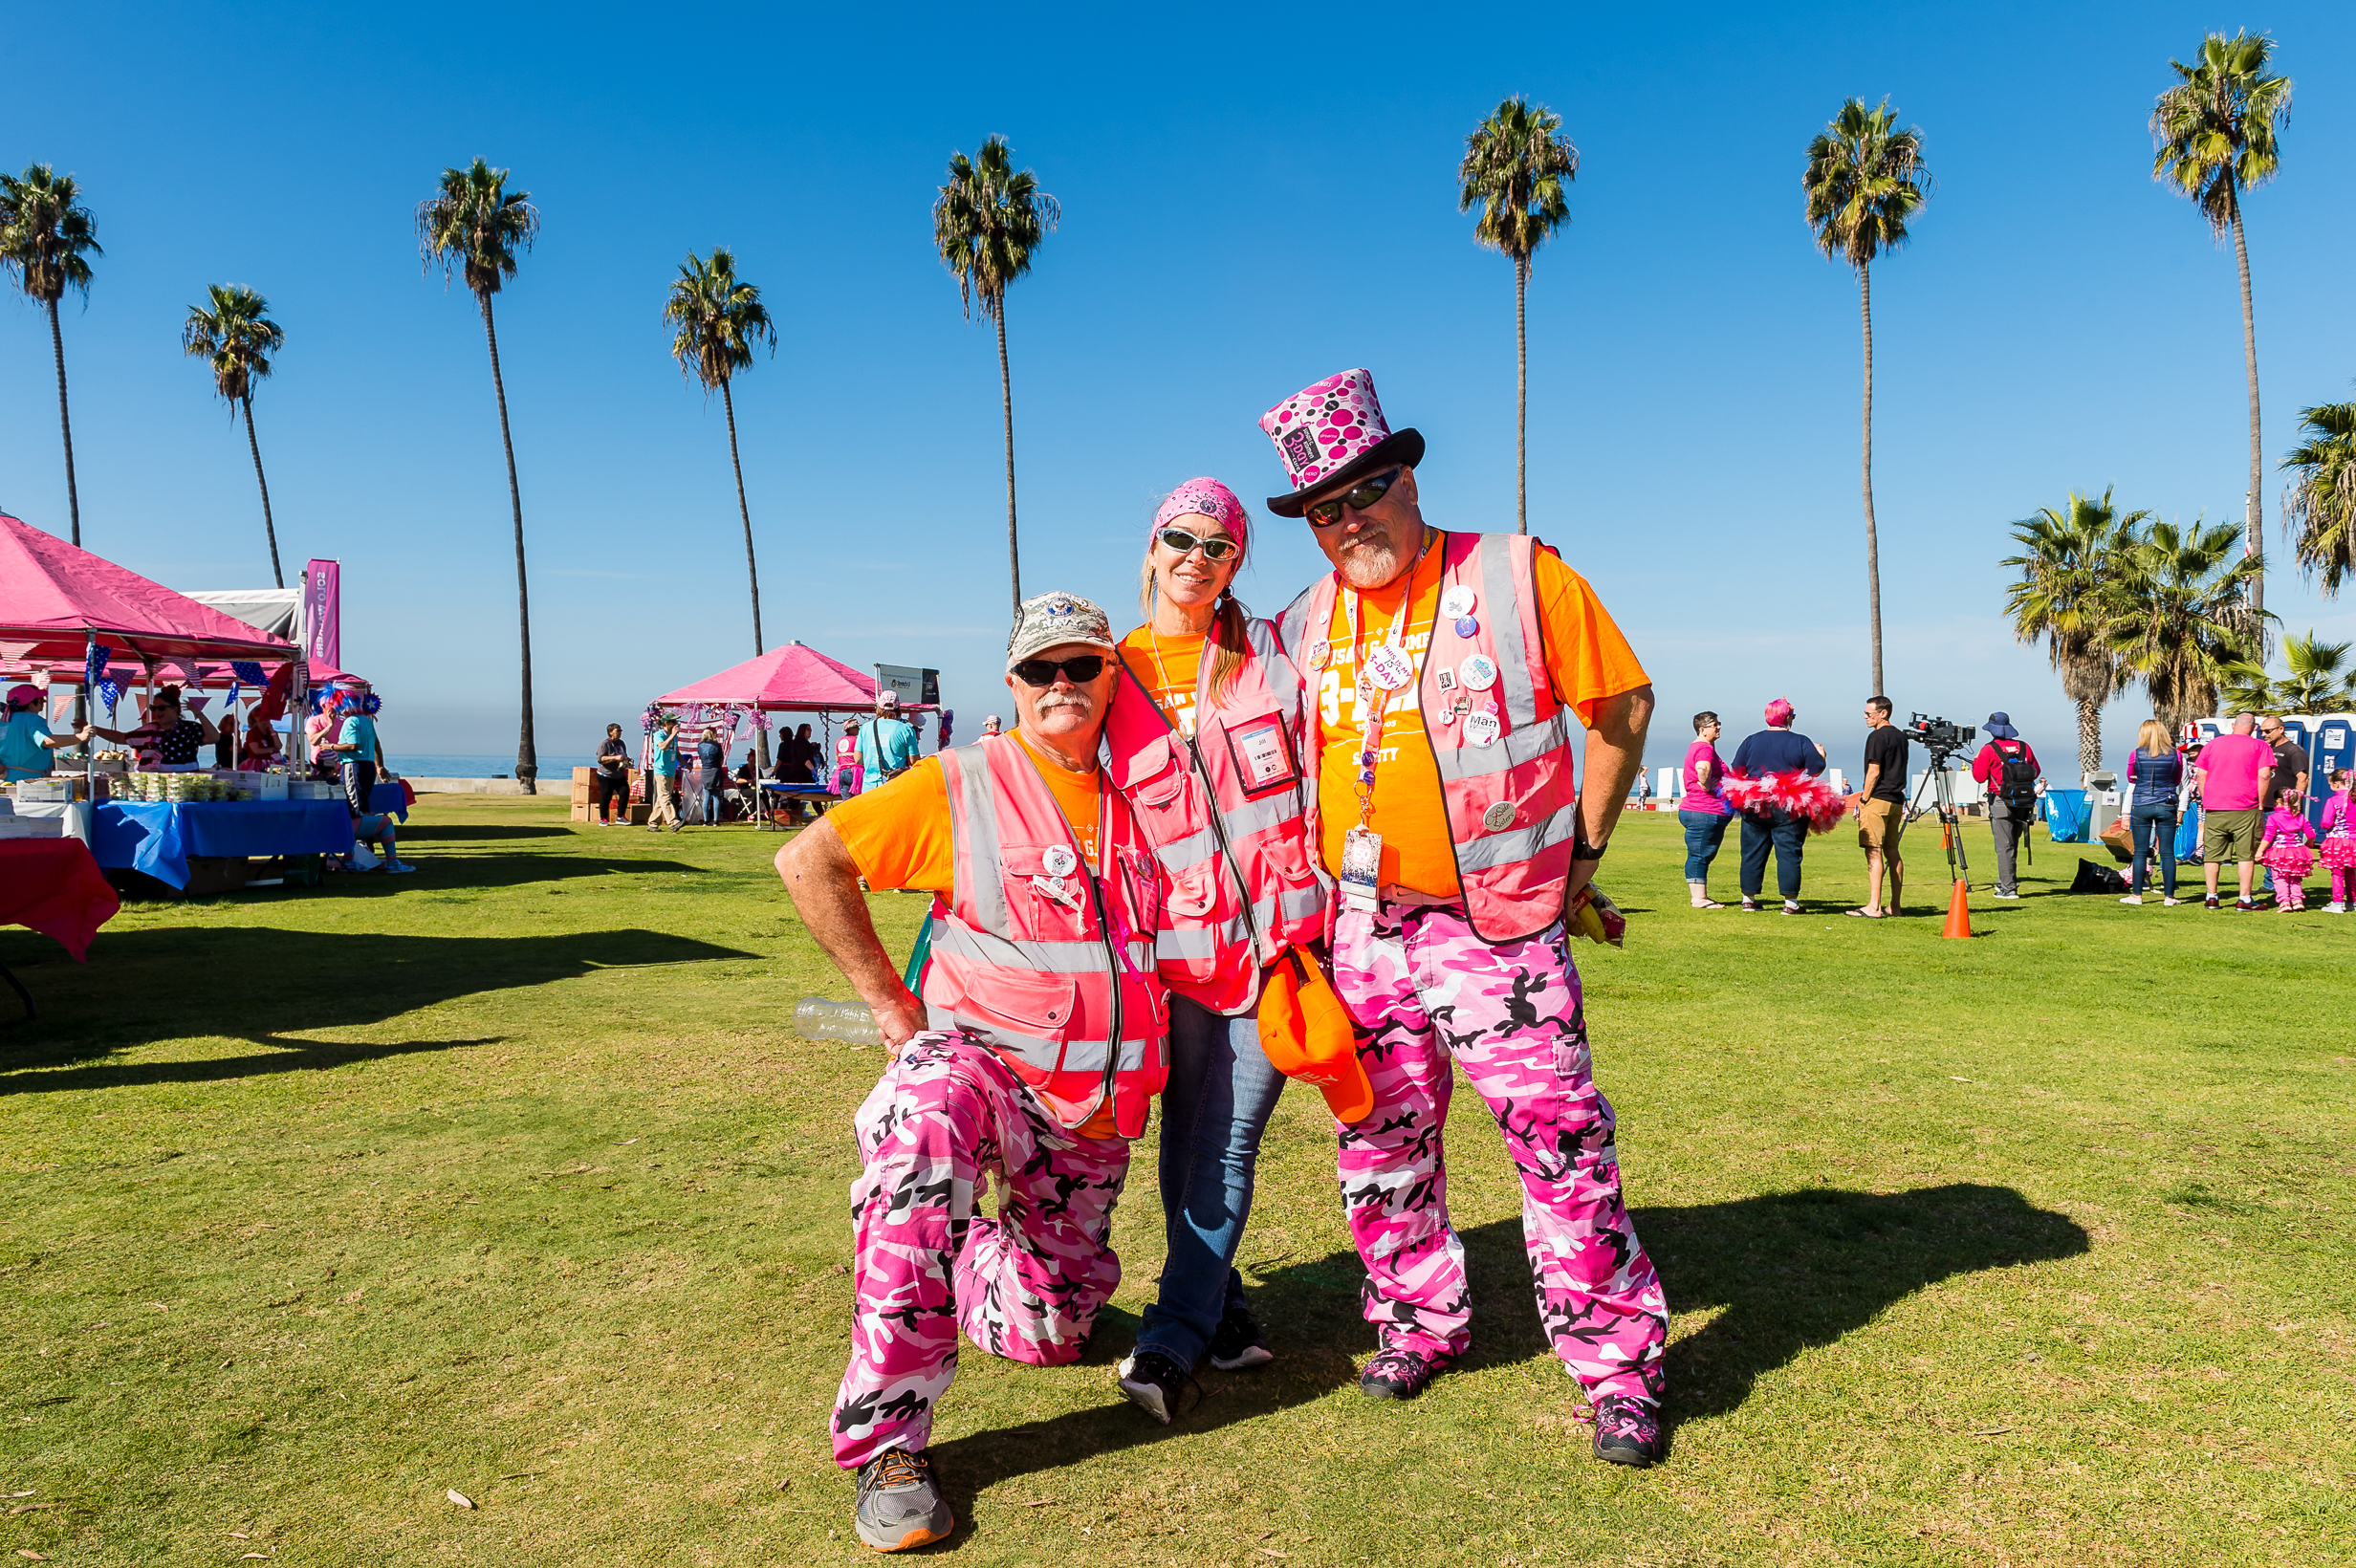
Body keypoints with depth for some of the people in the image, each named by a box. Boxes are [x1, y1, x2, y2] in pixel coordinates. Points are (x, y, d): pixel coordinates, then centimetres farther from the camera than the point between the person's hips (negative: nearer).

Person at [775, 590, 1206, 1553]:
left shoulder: (1137, 798, 5)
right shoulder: (963, 785, -8)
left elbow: (1170, 931, 22)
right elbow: (809, 861, -7)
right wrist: (890, 1003, -9)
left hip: (1102, 1105, 4)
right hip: (981, 1055, -4)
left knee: (1046, 1331, 7)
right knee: (924, 1122, -40)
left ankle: (969, 1254, 42)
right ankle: (887, 1441, -28)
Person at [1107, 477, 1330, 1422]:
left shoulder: (1269, 655, 4)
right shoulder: (1115, 674, 7)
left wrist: (1323, 896, 1)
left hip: (1279, 929, -2)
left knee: (1230, 1140, -3)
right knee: (1186, 1137, 8)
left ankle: (1173, 1338, 3)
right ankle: (1223, 1313, 25)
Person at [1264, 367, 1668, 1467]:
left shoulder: (1518, 577, -5)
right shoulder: (1303, 627, 8)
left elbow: (1624, 704, 0)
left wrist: (1582, 849, 2)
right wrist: (1330, 878, 13)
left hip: (1499, 924, -4)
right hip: (1363, 927, 5)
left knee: (1561, 1138, -5)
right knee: (1381, 1145, 13)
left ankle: (1619, 1365, 11)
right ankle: (1419, 1325, 32)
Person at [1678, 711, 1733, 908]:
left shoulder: (1697, 747, 20)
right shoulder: (1705, 748, -14)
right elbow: (1702, 768, -35)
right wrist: (1707, 787, -22)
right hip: (1705, 812, -11)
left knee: (1700, 856, 14)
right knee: (1699, 855, -7)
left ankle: (1700, 897, 20)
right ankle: (1699, 898, -5)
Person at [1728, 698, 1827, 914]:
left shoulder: (1751, 741, 3)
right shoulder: (1801, 742, -3)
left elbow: (1737, 770, 6)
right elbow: (1816, 769, -2)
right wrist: (1821, 755, 18)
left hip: (1754, 807, 2)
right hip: (1790, 808, -2)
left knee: (1752, 852, 9)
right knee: (1789, 852, 1)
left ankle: (1748, 898, 12)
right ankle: (1790, 902, 1)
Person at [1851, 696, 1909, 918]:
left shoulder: (1877, 737, -11)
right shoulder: (1900, 735, 16)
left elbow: (1874, 772, -15)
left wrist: (1863, 800, -8)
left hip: (1877, 800, -9)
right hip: (1896, 800, 9)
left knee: (1874, 852, -10)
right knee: (1892, 851, 11)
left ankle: (1873, 906, -14)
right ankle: (1895, 905, 12)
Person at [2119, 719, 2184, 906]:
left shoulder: (2137, 754, -3)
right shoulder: (2175, 755, 0)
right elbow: (2177, 782, 14)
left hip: (2141, 806, -1)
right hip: (2167, 806, 1)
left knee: (2140, 852, 3)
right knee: (2167, 852, 4)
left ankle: (2136, 894, 5)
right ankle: (2169, 896, 6)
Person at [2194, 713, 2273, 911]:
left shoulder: (2212, 744, 11)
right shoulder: (2260, 746, 3)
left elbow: (2201, 775, 8)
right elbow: (2264, 776, -6)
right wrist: (2261, 805, 1)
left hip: (2214, 808, 2)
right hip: (2245, 809, -2)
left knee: (2212, 854, 6)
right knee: (2246, 854, 3)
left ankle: (2211, 897, 6)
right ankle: (2244, 899, 1)